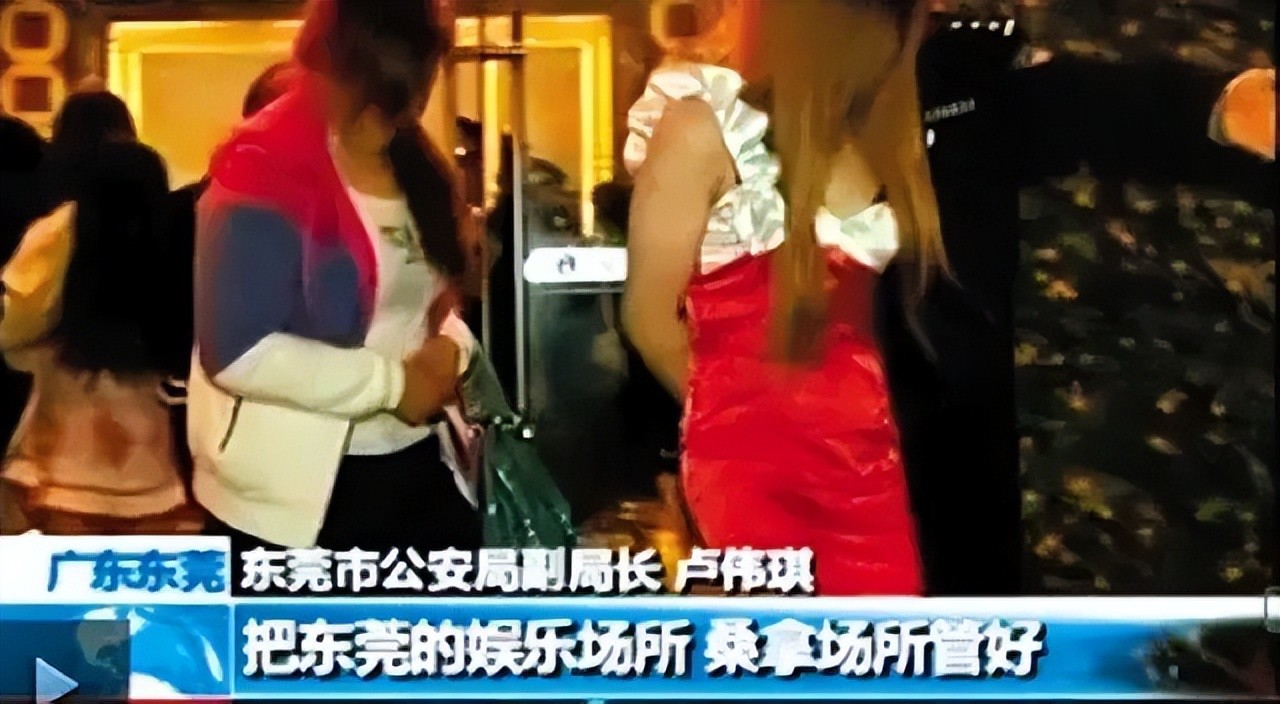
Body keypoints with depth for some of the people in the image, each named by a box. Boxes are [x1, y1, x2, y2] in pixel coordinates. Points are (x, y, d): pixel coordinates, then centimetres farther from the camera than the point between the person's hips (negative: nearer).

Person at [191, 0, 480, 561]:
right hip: (296, 493, -7)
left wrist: (450, 350, -4)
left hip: (415, 469, 8)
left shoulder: (413, 166, 9)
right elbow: (239, 352, -23)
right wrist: (394, 383, -18)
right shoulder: (266, 170, -16)